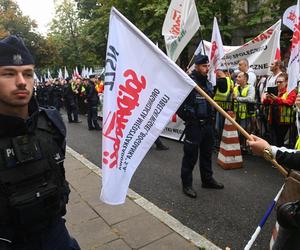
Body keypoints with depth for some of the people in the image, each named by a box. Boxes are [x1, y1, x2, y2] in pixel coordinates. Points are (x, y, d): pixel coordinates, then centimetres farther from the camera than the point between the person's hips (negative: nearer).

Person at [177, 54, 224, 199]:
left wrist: (211, 117, 14)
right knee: (191, 155, 0)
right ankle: (186, 184, 14)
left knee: (207, 153, 18)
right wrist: (188, 118, -13)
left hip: (208, 124, 8)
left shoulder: (208, 83, 14)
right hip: (194, 125, -8)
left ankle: (207, 180, 34)